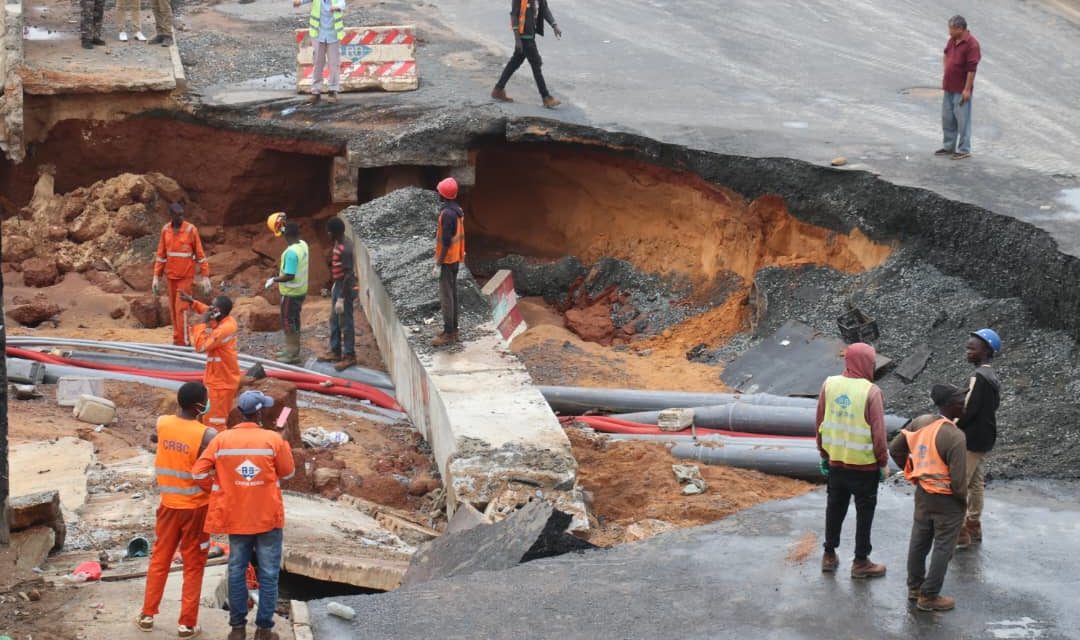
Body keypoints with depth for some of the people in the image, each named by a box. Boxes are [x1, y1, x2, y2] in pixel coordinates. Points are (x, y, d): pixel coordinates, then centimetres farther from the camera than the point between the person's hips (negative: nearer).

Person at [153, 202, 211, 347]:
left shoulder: (191, 229, -9)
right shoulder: (165, 230, 3)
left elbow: (200, 254, -5)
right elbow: (161, 255, 10)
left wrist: (205, 277, -7)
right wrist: (156, 277, 8)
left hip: (186, 276, -4)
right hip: (171, 275, 4)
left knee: (181, 308, -9)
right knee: (173, 308, 7)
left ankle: (183, 341, -5)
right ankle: (178, 338, 16)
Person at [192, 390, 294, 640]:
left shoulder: (221, 439, -6)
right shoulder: (273, 439, -12)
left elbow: (198, 472, -6)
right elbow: (287, 473, -1)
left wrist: (220, 484, 10)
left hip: (236, 517, 2)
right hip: (268, 516, -2)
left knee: (237, 571, 14)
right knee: (268, 574, 7)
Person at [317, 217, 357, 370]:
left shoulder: (345, 249, -27)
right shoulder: (337, 244, 4)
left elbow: (348, 275, -26)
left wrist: (341, 299, -25)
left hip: (345, 289, -10)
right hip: (337, 285, 10)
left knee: (345, 323, 1)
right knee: (334, 321, 19)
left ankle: (349, 356, 12)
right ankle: (335, 351, 31)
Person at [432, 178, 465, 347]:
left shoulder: (447, 214, -20)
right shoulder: (458, 211, 9)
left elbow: (445, 242, -22)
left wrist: (438, 264, -18)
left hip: (447, 260, -10)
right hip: (456, 259, 10)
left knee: (446, 297, -5)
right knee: (452, 294, 14)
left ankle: (448, 333, -3)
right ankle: (453, 330, 19)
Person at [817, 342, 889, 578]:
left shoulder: (829, 385, -3)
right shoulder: (871, 392, -18)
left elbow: (820, 423, 4)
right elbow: (878, 432, -15)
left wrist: (824, 454, 16)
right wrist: (883, 462, -3)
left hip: (835, 462, 5)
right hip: (864, 465, -5)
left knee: (835, 508, 18)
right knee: (864, 512, 8)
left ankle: (829, 555, 26)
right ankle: (861, 562, 13)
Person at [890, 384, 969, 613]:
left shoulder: (920, 422, -5)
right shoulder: (955, 437, -26)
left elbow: (895, 449, 4)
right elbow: (958, 479, -23)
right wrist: (963, 499, -4)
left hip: (922, 492, 7)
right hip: (946, 500, -7)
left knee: (919, 541, 20)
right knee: (943, 548, 8)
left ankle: (914, 586, 35)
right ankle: (929, 596, 15)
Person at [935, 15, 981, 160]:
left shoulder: (971, 44, -19)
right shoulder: (952, 40, 6)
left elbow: (972, 69, -20)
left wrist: (967, 89, -20)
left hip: (961, 90, -9)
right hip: (948, 87, 9)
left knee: (962, 119, -1)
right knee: (947, 118, 15)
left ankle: (964, 150, 7)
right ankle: (948, 146, 27)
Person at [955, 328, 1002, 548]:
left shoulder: (978, 377, -20)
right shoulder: (992, 376, 10)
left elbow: (968, 409, -22)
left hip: (971, 439, -10)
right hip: (985, 437, 10)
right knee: (975, 483, 18)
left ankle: (960, 534, -2)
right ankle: (974, 527, 27)